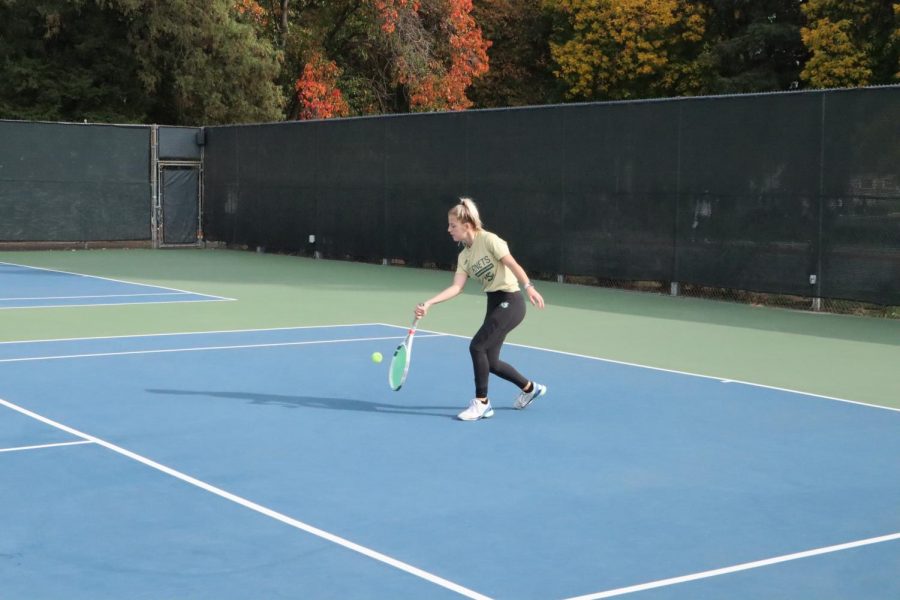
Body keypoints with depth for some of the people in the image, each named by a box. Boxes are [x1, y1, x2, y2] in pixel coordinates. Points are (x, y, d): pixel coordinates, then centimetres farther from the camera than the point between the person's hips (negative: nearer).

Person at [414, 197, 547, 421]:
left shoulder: (488, 240, -11)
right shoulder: (464, 256, 9)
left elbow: (512, 264, -19)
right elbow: (457, 287, -1)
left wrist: (529, 287, -32)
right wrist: (429, 303, -12)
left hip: (509, 302, -8)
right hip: (494, 304, 8)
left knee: (477, 346, -16)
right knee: (490, 361, 8)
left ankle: (482, 403, -4)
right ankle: (530, 388, 30)